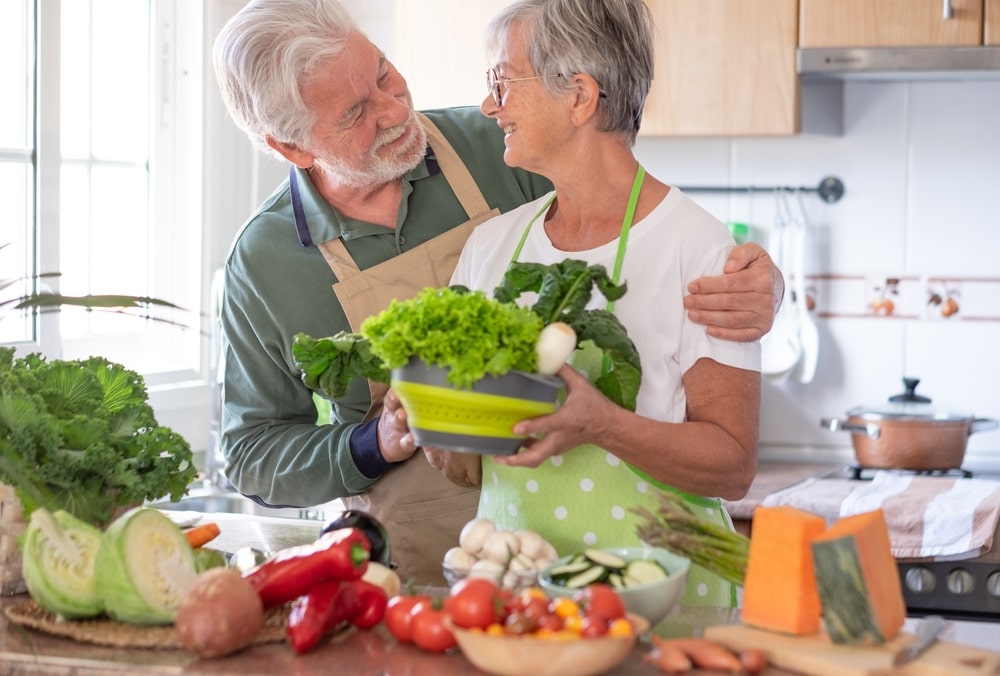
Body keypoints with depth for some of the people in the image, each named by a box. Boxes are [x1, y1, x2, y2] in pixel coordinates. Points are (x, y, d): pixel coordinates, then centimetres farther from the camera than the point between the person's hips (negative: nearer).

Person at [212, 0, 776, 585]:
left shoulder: (495, 147, -3)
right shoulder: (261, 263, -3)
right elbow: (251, 455, 6)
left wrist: (754, 284, -20)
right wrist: (376, 447, -13)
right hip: (418, 570, -2)